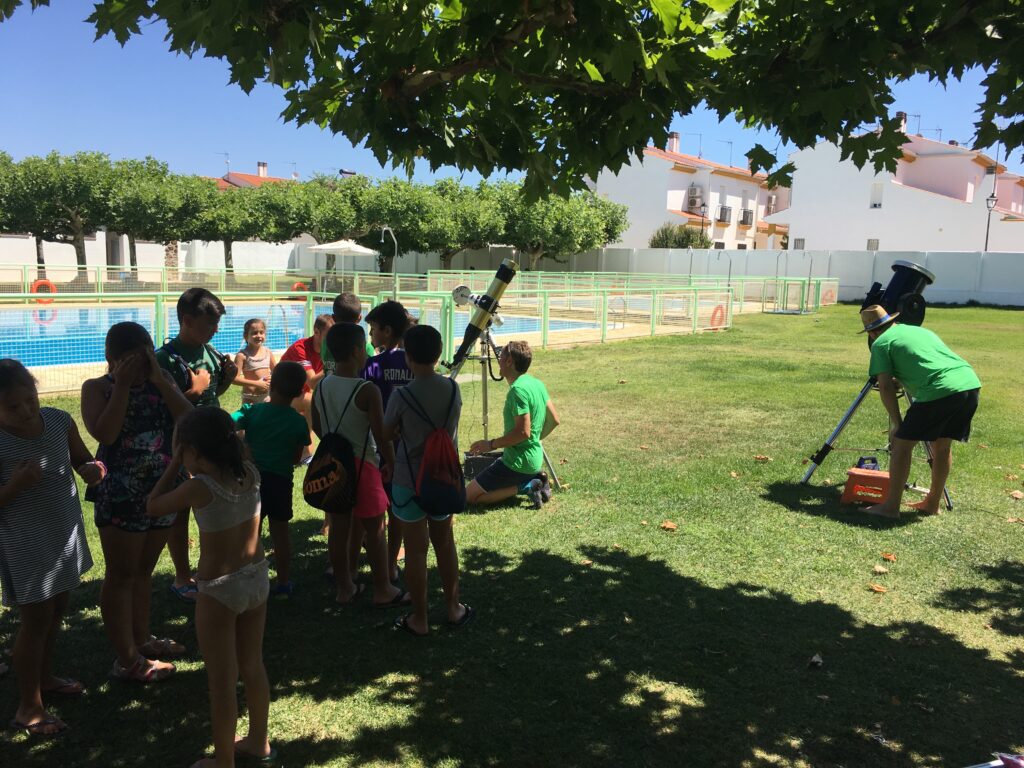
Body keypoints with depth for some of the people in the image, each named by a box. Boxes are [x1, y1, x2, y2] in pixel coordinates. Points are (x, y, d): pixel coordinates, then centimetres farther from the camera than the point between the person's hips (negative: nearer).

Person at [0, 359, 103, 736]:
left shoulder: (59, 421, -9)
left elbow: (83, 459, 5)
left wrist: (92, 469, -17)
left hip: (65, 535, 6)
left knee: (56, 610, 22)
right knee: (36, 620, 6)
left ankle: (44, 677, 46)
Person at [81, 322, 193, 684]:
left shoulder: (163, 380, 3)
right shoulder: (97, 388, -7)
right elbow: (104, 433, -23)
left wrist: (159, 380, -17)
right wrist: (123, 385, -21)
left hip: (163, 489, 5)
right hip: (120, 495, -5)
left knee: (144, 570, 18)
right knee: (121, 575, 5)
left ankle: (142, 639, 33)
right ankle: (126, 659, 14)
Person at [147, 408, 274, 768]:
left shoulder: (199, 487, -22)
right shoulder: (251, 473, -6)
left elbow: (153, 506, -4)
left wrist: (175, 464, -2)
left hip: (219, 590, -6)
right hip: (257, 579, 6)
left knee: (222, 681, 11)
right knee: (253, 667, 23)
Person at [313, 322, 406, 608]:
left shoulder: (321, 387, 0)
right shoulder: (367, 390, -20)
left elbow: (317, 428, 10)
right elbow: (381, 436, -17)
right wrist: (392, 464, -3)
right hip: (362, 465, -6)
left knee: (339, 525, 15)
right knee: (374, 530, 7)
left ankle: (344, 587, 26)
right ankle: (383, 590, 18)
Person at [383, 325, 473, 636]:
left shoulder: (401, 395, -19)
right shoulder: (453, 389, -7)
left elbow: (386, 434, -5)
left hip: (409, 482, -4)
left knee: (416, 549, 8)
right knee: (444, 543, 20)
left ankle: (419, 619, 20)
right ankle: (454, 608, 33)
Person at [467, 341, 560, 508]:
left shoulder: (518, 390, -21)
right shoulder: (537, 383, 6)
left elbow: (523, 432, -26)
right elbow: (554, 420, 11)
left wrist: (491, 444, -16)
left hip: (518, 462, -9)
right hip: (535, 460, 9)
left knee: (470, 495, -4)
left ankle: (525, 487, -8)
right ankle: (533, 480, 9)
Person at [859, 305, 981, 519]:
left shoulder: (881, 343, 8)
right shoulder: (921, 330, 30)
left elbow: (886, 387, 2)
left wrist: (896, 423, 7)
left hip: (940, 390, -7)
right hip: (971, 383, 8)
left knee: (902, 443, 4)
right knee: (943, 444, 21)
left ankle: (891, 507, 5)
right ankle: (932, 504, 30)